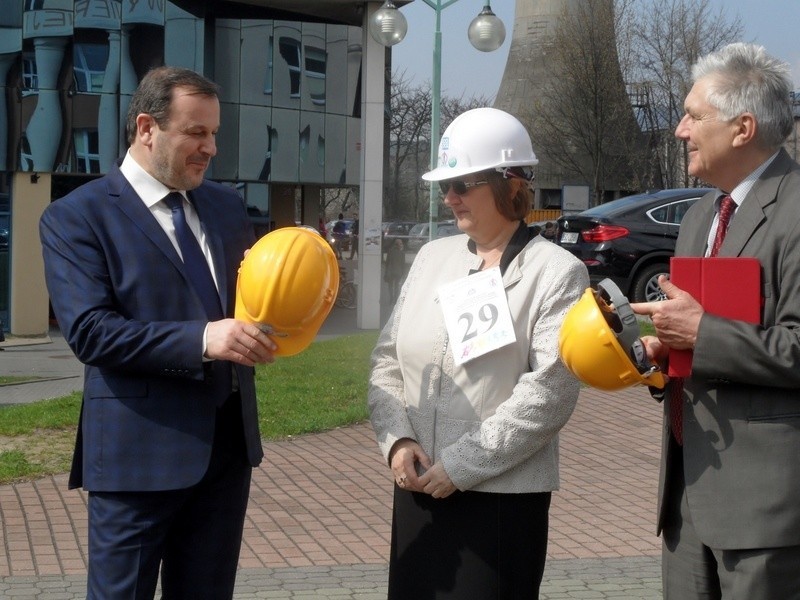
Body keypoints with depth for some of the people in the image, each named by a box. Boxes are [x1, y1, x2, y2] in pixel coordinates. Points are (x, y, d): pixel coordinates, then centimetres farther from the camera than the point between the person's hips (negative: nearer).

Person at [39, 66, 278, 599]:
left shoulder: (226, 206, 12)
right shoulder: (76, 217, -8)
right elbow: (89, 331, -18)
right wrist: (201, 339, -27)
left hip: (229, 441, 6)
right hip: (141, 449, -6)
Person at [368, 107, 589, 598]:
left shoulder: (557, 273, -6)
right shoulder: (432, 257, 10)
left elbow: (550, 391, -15)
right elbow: (388, 359, 12)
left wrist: (461, 465, -16)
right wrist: (397, 440, -6)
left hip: (503, 497, -5)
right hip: (418, 490, 5)